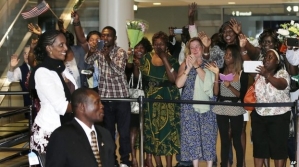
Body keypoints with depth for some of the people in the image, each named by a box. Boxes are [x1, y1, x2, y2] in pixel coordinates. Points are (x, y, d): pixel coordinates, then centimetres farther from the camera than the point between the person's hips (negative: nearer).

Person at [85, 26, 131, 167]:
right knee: (108, 130, 9)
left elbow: (119, 70, -19)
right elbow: (87, 62, -6)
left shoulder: (121, 52, -4)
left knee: (123, 131, 1)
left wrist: (108, 57, -32)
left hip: (121, 97, -3)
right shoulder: (99, 52, 8)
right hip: (105, 97, 3)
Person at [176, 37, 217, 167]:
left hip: (207, 105, -1)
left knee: (208, 136, -2)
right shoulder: (185, 64, 8)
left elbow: (209, 81, -11)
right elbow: (179, 84, -5)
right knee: (192, 137, -1)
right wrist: (188, 68, -13)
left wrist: (196, 65, -14)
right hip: (190, 106, 1)